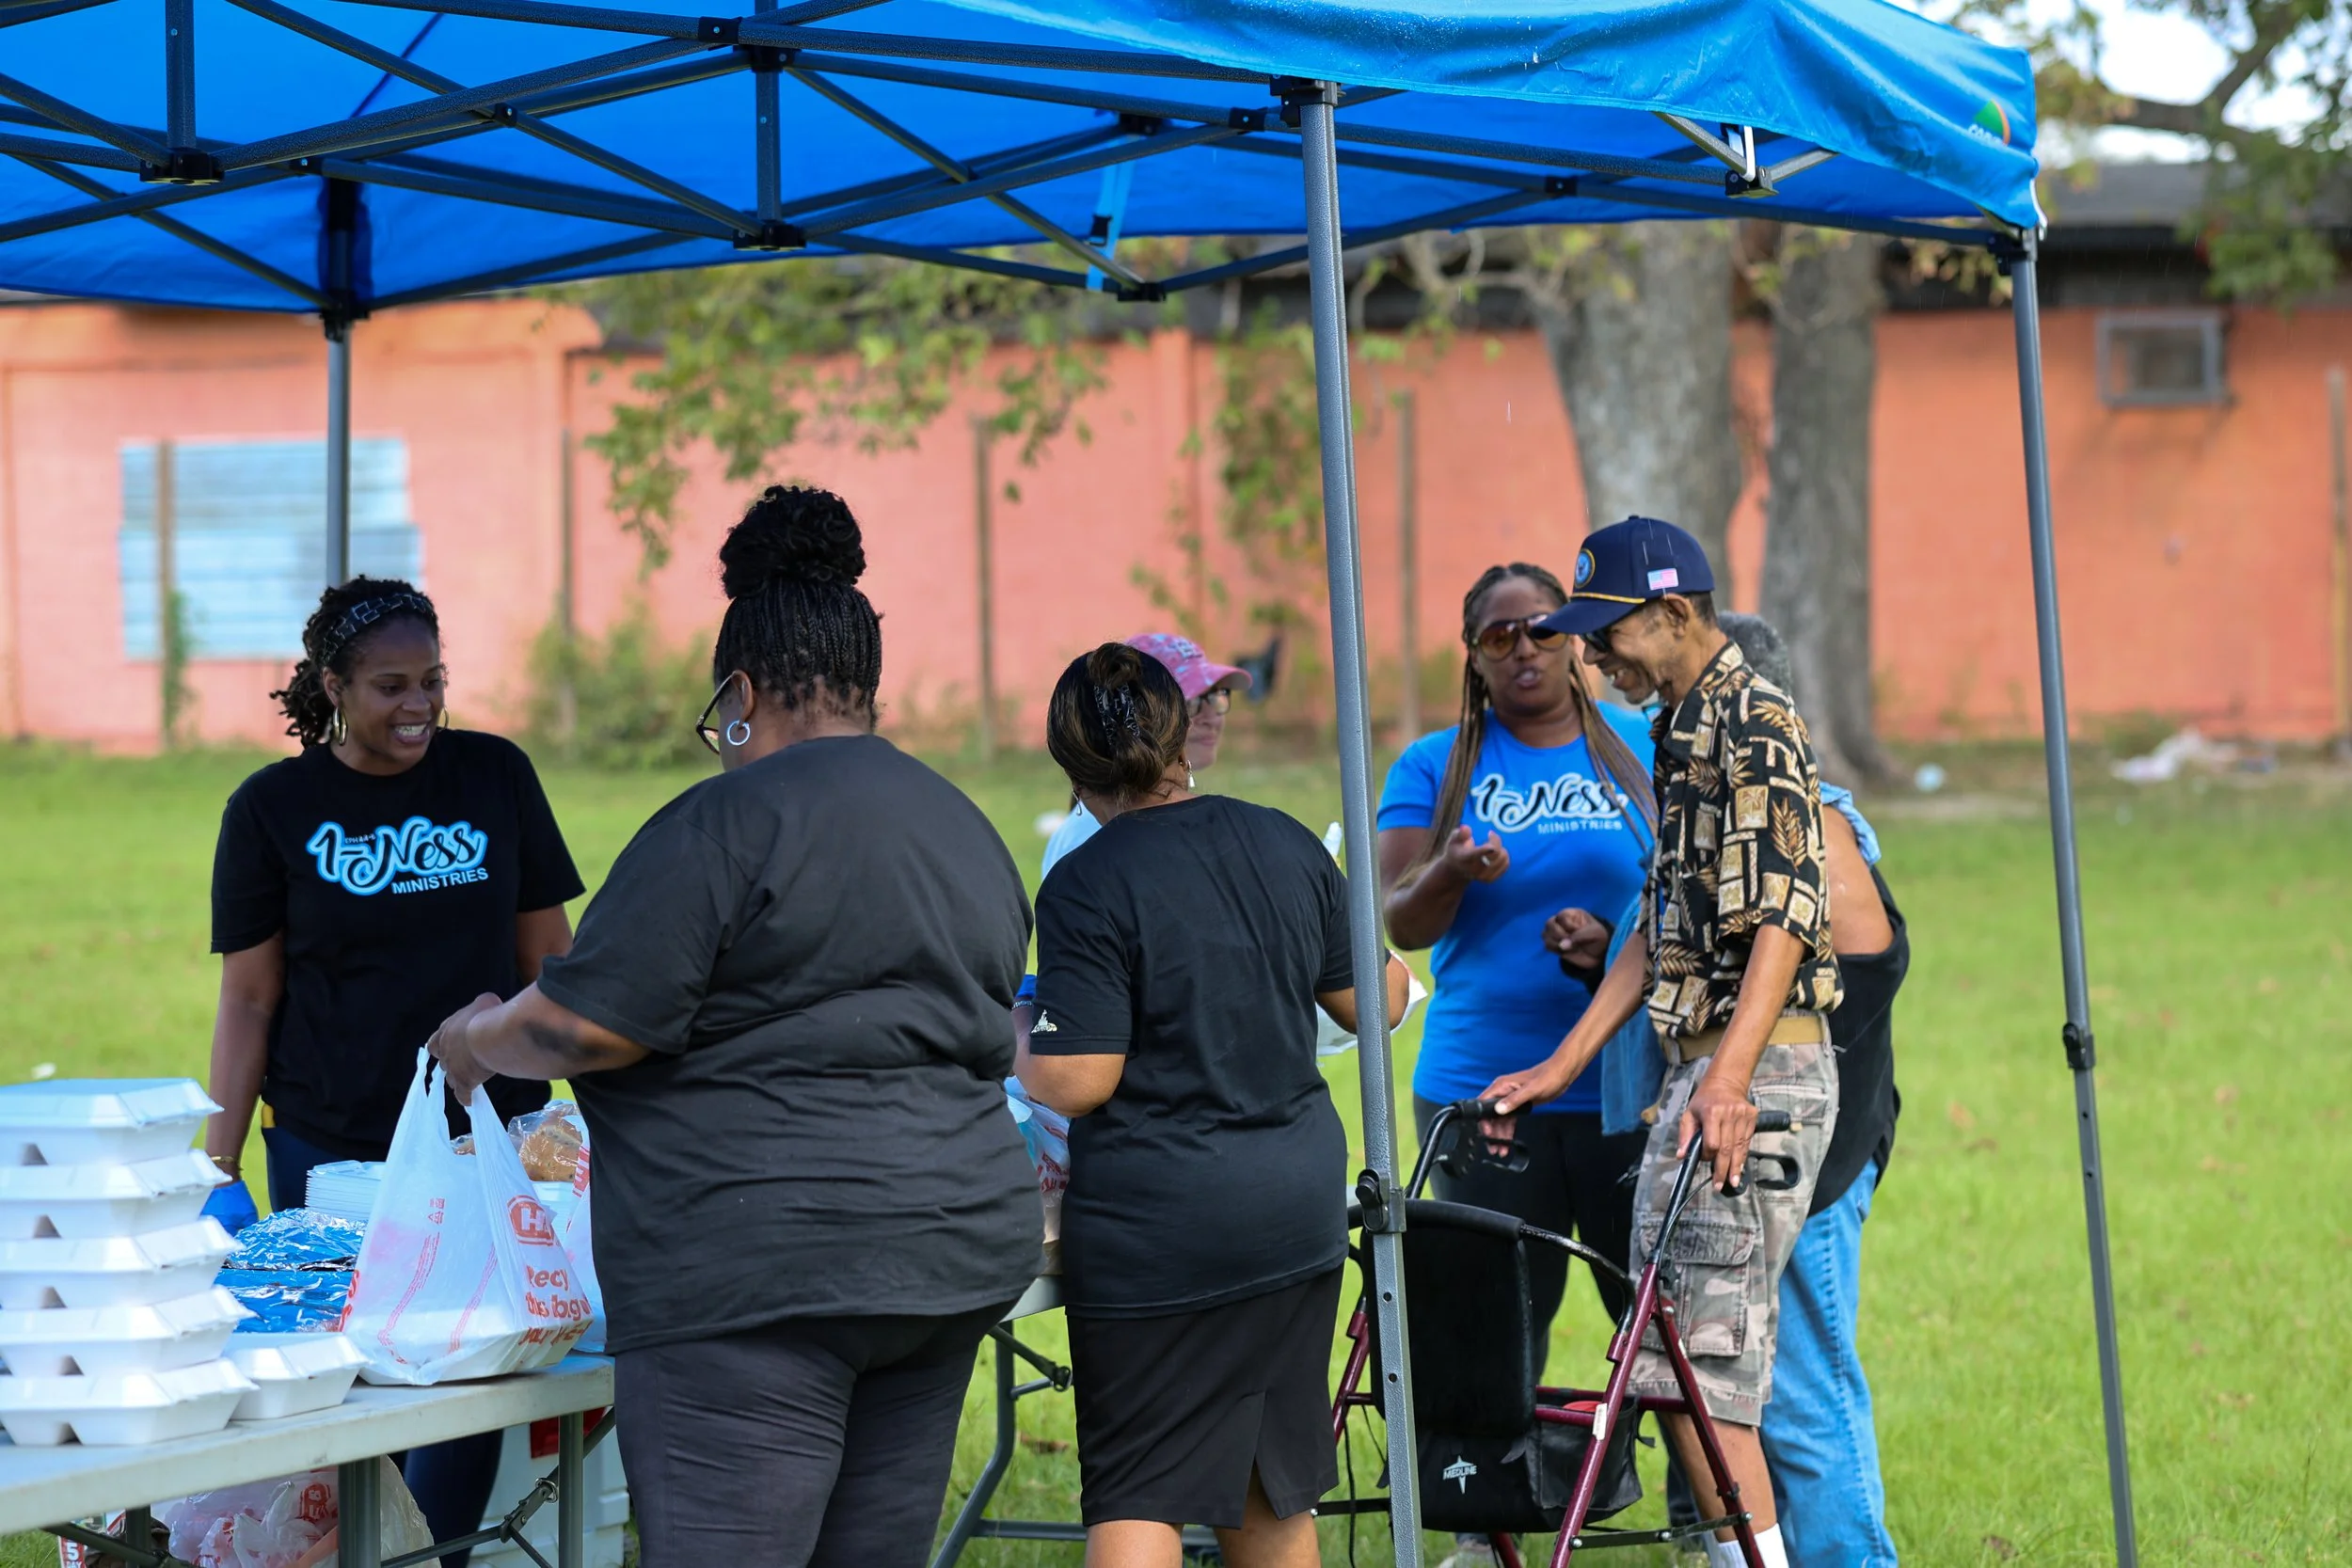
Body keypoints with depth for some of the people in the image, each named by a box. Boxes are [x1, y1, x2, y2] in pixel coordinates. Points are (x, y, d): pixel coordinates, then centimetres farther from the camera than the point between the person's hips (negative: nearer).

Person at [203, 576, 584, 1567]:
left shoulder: (495, 777, 5)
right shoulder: (274, 808, 2)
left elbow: (547, 956, 12)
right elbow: (248, 1001, 4)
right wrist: (220, 1169, -1)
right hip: (330, 1151, -1)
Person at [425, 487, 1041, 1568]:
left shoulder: (732, 820, -9)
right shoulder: (968, 832, 17)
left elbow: (586, 1023, -12)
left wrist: (479, 1041, 8)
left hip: (760, 1269, -8)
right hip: (950, 1262, 8)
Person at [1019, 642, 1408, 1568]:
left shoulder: (1085, 888, -14)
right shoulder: (1286, 847, 4)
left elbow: (1075, 1083, -17)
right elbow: (1372, 1003, 15)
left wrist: (1011, 1045, 3)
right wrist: (1396, 973, 37)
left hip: (1155, 1230, -6)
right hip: (1298, 1207, 6)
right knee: (1273, 1491, 16)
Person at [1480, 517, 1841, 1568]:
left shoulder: (1756, 724, -11)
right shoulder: (1682, 730, 19)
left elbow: (1785, 915, -20)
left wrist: (1730, 1080, -30)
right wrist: (1561, 1068, 20)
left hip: (1762, 1073, -10)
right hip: (1697, 1068, 10)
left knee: (1701, 1355, -13)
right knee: (1665, 1353, 9)